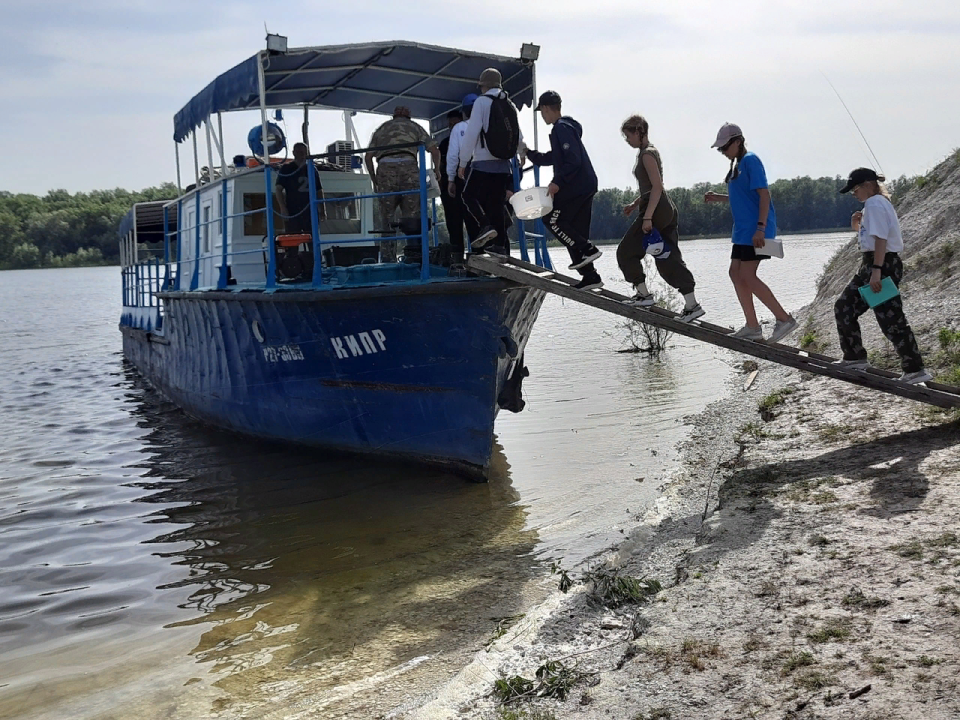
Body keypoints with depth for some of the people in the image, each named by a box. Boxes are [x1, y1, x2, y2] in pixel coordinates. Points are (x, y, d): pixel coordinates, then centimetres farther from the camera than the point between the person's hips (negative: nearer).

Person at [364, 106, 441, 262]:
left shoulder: (381, 129, 27)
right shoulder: (415, 127, 23)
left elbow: (368, 157, 18)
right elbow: (434, 150, 11)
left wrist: (374, 180, 25)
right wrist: (436, 171, 25)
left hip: (385, 169, 1)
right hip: (409, 168, -1)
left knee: (387, 218, 6)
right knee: (412, 217, 2)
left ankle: (387, 260, 2)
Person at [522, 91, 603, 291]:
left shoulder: (562, 128, -12)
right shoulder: (566, 127, 20)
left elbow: (573, 161, -22)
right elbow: (552, 158, 29)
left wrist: (557, 182, -21)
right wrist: (529, 153, 26)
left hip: (575, 187, -10)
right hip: (585, 186, 10)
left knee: (552, 220, -4)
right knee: (576, 230, 10)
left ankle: (586, 249, -8)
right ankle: (590, 276, 9)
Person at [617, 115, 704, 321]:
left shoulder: (647, 154, -12)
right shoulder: (650, 151, 18)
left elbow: (657, 187, -20)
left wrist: (647, 217, -25)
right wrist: (634, 204, 26)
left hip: (656, 211, -10)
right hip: (668, 211, 10)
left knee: (626, 252, 2)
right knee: (669, 259, 7)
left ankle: (644, 294, 7)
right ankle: (692, 304, 3)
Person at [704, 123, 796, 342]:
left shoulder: (750, 160, -11)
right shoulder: (737, 164, 17)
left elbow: (764, 194, -18)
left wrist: (760, 228, -25)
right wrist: (718, 197, 15)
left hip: (755, 229, -10)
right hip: (743, 229, 10)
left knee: (747, 276, -13)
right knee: (735, 273, 7)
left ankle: (784, 318, -6)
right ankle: (752, 327, 12)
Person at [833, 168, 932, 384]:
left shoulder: (874, 204, -12)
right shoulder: (879, 203, 19)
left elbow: (881, 239, -22)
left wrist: (876, 270, -28)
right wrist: (858, 227, 13)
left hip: (881, 264, -11)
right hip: (872, 264, 11)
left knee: (891, 319, -10)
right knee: (843, 307, 14)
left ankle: (915, 370, -5)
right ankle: (854, 358, 21)